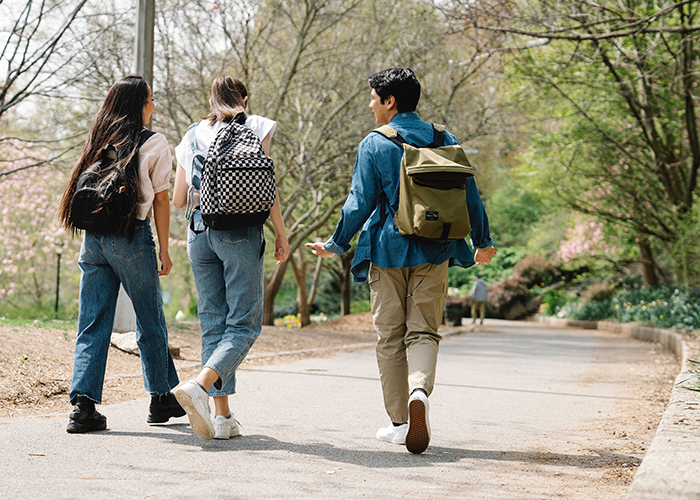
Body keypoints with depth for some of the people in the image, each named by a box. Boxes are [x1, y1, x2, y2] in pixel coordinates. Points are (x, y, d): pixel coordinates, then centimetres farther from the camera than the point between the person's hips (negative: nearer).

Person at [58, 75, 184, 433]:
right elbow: (160, 200, -3)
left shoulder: (97, 140, 10)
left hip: (93, 238, 4)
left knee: (92, 324, 4)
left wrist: (89, 241, 15)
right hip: (132, 239, -4)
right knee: (150, 322, 10)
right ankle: (162, 398, 22)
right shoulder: (154, 144, -3)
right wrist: (164, 250, 3)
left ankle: (83, 404, -5)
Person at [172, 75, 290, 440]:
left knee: (213, 323, 8)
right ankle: (199, 386, -26)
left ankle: (222, 416, 4)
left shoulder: (192, 136, 14)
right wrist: (281, 234, 1)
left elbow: (178, 200, 14)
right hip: (241, 232, -4)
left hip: (199, 231, 4)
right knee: (244, 324, -2)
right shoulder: (254, 127, 4)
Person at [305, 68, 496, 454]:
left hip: (388, 251, -2)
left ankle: (399, 422, 12)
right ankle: (419, 390, -25)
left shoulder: (374, 145, -6)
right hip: (433, 252, 2)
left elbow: (360, 203, -7)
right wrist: (483, 242, 20)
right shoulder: (445, 141, 5)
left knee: (390, 337, 8)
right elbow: (469, 195, 7)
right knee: (423, 331, 5)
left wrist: (336, 245, 6)